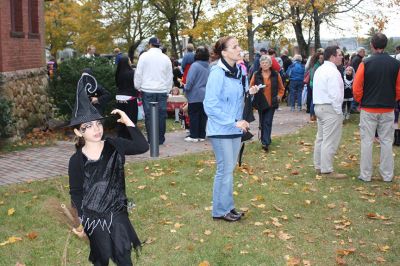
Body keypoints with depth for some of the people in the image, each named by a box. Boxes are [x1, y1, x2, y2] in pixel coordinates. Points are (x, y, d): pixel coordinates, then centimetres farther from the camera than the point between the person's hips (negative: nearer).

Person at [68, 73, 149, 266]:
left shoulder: (114, 146, -1)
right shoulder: (77, 160, -8)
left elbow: (142, 146, -8)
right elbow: (75, 193, -2)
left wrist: (128, 122, -13)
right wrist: (79, 221, -8)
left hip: (117, 212, 2)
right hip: (93, 215, -2)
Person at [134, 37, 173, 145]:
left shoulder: (144, 56, -3)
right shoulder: (166, 58, 8)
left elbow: (138, 73, -2)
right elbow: (170, 76, 13)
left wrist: (138, 87, 8)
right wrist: (168, 90, 20)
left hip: (147, 90, -3)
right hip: (162, 91, 3)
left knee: (149, 115, 2)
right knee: (161, 115, 6)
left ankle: (151, 140, 3)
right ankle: (160, 139, 9)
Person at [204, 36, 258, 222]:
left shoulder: (237, 71, 7)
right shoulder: (217, 73, -18)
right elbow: (211, 106, -21)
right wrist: (234, 122, -20)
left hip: (235, 129, 8)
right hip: (221, 130, -8)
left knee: (229, 169, 15)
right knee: (225, 170, 1)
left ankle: (227, 206, 28)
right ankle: (220, 210, 15)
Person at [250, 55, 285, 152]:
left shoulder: (275, 75, 1)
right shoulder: (256, 75, 0)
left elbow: (281, 88, 10)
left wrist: (279, 96, -2)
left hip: (271, 103, -2)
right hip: (260, 103, 2)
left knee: (267, 122, -8)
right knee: (262, 123, 10)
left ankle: (265, 143, -11)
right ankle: (266, 139, 26)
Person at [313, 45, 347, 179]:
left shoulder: (320, 69, 14)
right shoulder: (332, 71, -17)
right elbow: (335, 94, -21)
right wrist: (338, 111, -13)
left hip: (318, 106, 10)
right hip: (330, 108, -10)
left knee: (321, 138, 15)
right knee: (330, 141, -5)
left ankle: (319, 166, 22)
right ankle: (327, 170, -2)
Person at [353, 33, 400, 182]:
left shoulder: (366, 63, -10)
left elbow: (357, 88, -9)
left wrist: (361, 101, 8)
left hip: (368, 109, -2)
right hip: (388, 110, 2)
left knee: (367, 141, 5)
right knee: (386, 142, 10)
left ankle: (365, 175, 9)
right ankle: (387, 175, 15)